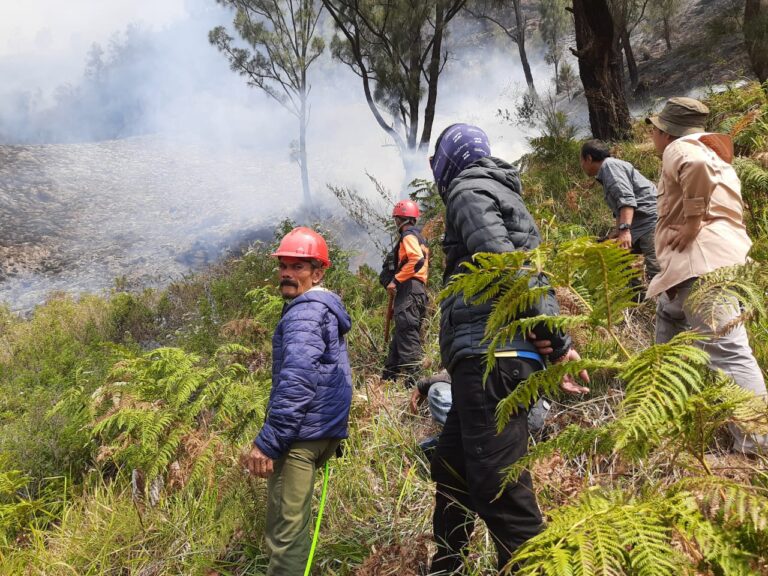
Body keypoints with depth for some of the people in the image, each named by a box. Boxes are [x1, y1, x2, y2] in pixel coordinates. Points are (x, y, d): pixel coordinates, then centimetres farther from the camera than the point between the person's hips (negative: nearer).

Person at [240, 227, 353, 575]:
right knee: (293, 518, 24)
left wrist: (267, 441, -24)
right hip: (325, 429, 11)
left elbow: (297, 381, -25)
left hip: (302, 432, -11)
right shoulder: (324, 307, 20)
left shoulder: (304, 312, -13)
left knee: (285, 528, -5)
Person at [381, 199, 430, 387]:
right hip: (419, 290, 10)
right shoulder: (419, 237, 24)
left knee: (407, 335, -12)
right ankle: (389, 377, 22)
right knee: (400, 336, 14)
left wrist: (396, 280, -19)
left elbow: (416, 260, -22)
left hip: (409, 290, -10)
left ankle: (411, 381, -14)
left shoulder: (408, 235, -6)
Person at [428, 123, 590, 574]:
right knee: (451, 469, 19)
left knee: (497, 486, -9)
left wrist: (558, 342, -17)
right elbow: (534, 277, 20)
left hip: (489, 355, -10)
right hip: (494, 357, 10)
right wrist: (557, 343, 13)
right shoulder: (507, 197, 28)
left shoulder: (469, 190, -2)